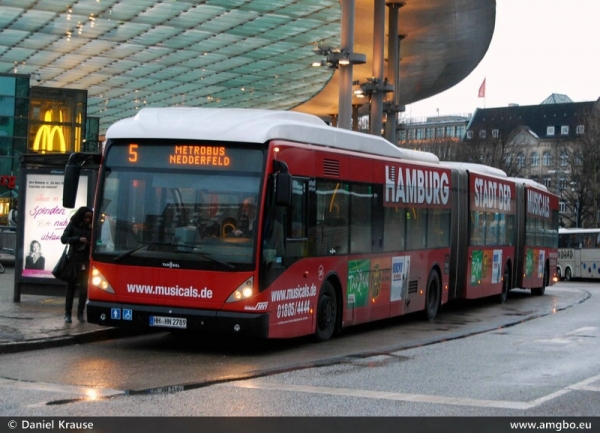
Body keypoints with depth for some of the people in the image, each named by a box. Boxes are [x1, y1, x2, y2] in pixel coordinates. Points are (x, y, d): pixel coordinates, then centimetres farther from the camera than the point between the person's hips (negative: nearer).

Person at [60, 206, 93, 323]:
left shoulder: (91, 228, 7)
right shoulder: (73, 225, 1)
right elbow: (63, 239, -6)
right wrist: (78, 239, -17)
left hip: (86, 261, 2)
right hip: (74, 259, -2)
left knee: (84, 287, 1)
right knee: (71, 286, 3)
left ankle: (80, 313, 8)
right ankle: (67, 313, 6)